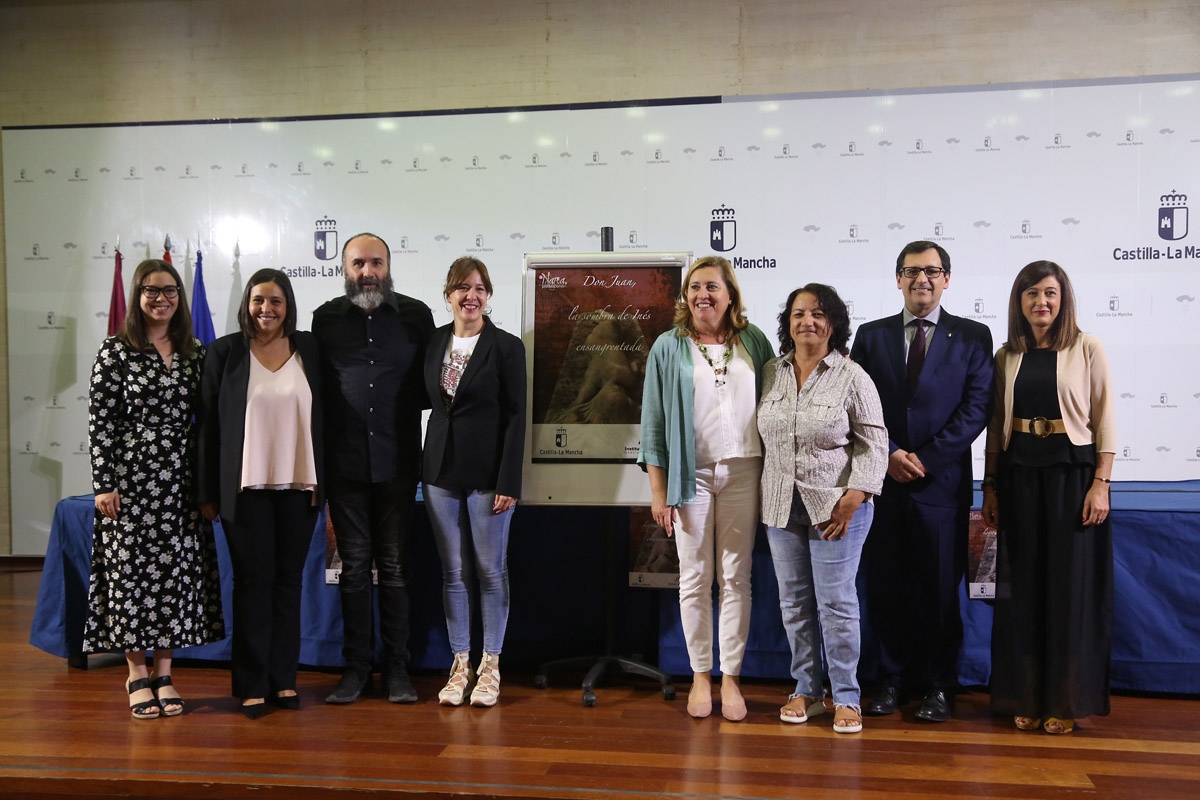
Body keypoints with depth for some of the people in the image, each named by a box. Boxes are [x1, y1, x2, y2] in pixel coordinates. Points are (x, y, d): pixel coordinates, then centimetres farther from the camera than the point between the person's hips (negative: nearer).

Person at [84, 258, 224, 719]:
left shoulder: (194, 354, 9)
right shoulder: (115, 351, -2)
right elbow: (100, 421, -5)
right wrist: (104, 485, -10)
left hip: (179, 481, 4)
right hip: (130, 477, -3)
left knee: (175, 569, 5)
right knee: (131, 568, 2)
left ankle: (163, 673, 17)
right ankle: (137, 676, 15)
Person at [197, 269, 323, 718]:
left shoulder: (309, 350, 6)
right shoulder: (225, 352, 2)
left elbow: (323, 418, 8)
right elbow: (208, 423, 2)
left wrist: (324, 483, 4)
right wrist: (208, 492, -1)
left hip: (298, 485, 2)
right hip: (246, 485, -2)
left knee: (289, 580, 7)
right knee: (253, 580, 1)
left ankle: (284, 678, 18)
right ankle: (253, 685, 11)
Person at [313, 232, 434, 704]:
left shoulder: (415, 315, 5)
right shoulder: (326, 318, 7)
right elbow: (314, 387, 7)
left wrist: (402, 405, -7)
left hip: (397, 463, -1)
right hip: (344, 464, 1)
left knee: (394, 567, 5)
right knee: (354, 567, 7)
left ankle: (396, 668, 15)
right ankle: (355, 668, 17)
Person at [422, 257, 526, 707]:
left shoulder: (507, 347, -5)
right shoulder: (434, 342, 8)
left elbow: (515, 418, -8)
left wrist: (509, 482, -13)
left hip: (487, 473, -4)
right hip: (441, 471, 4)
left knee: (491, 570, 4)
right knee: (453, 571, 9)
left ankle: (490, 666, 16)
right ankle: (460, 665, 19)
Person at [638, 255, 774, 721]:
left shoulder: (754, 342, 6)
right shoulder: (669, 348, 2)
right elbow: (654, 421, 2)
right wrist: (658, 491, -2)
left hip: (742, 472, 1)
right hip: (691, 474, -1)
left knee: (736, 577, 5)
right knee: (694, 578, 6)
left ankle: (731, 676, 16)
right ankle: (701, 674, 18)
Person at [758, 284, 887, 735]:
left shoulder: (852, 378, -4)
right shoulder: (770, 375, 8)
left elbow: (874, 443, -5)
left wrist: (854, 497, -14)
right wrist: (766, 494, 10)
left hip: (835, 507, -4)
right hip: (781, 507, 4)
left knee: (837, 602, -1)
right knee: (794, 602, 10)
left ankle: (846, 698, 13)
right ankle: (806, 690, 24)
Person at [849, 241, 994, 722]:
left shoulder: (972, 337, 5)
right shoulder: (871, 335, 10)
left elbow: (977, 407, -4)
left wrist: (926, 458, -11)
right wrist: (889, 454, -9)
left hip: (942, 481, -1)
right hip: (884, 480, 2)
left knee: (940, 589, 5)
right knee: (885, 587, 7)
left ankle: (938, 686, 19)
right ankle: (892, 680, 21)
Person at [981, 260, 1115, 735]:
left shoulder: (1087, 350, -1)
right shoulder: (1006, 357, 8)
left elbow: (1104, 422, -3)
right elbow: (996, 425, 10)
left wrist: (1100, 484, -10)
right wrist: (990, 486, 6)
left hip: (1073, 475, -3)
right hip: (1019, 477, 3)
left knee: (1071, 586, 3)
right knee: (1023, 588, 7)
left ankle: (1066, 701, 16)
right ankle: (1026, 697, 19)